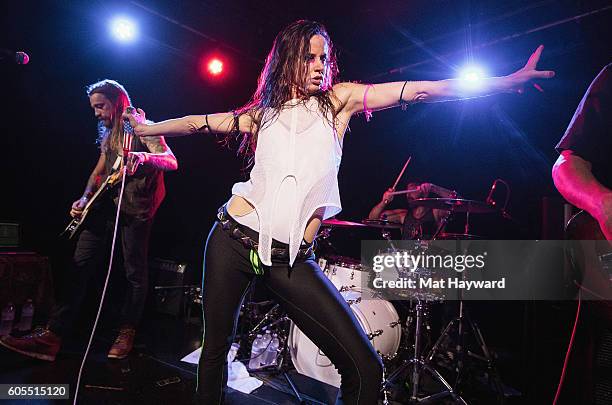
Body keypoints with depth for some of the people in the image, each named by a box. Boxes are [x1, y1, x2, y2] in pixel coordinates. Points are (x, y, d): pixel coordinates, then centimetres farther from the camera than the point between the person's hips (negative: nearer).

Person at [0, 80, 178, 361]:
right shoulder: (108, 134, 20)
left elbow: (171, 162, -18)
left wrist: (143, 156, -38)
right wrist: (85, 198, 8)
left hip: (135, 208, -7)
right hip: (105, 204, 7)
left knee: (135, 272, 0)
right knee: (80, 266, 1)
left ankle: (127, 333, 17)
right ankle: (52, 336, 2)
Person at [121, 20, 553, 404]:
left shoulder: (338, 100, 5)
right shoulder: (264, 111, 9)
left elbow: (422, 90, 0)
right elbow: (200, 122, 20)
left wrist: (512, 79, -1)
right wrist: (147, 128, 28)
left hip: (291, 260, -1)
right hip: (234, 241, 2)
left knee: (366, 368, -11)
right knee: (217, 346, 16)